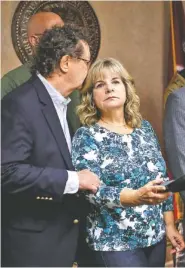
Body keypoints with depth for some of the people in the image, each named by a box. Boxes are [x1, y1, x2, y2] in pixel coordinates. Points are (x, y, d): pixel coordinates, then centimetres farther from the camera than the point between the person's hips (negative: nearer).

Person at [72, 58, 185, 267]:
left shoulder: (145, 128, 7)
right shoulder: (86, 137, -8)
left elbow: (162, 178, 12)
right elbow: (92, 191, -18)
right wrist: (137, 197, -33)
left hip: (156, 237, 5)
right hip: (113, 244, -5)